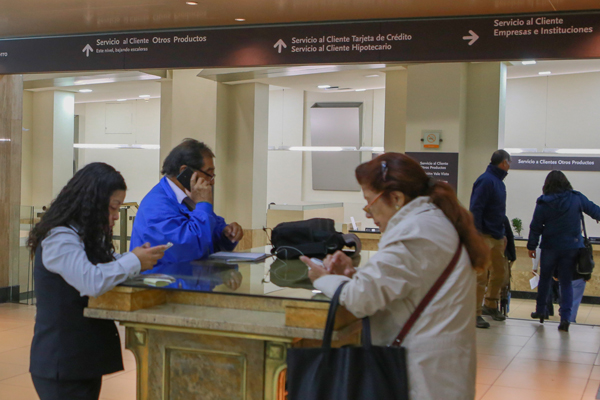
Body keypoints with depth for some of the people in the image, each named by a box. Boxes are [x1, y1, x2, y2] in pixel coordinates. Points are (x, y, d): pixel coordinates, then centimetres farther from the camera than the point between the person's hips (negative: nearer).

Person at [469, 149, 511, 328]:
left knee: (500, 271, 17)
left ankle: (490, 305, 32)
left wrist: (502, 234, 18)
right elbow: (475, 209, -21)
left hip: (497, 237, 10)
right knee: (481, 276, -6)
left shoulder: (498, 181, 14)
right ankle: (475, 313, 1)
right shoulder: (486, 180, -15)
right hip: (484, 237, -10)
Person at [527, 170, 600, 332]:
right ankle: (565, 317, -5)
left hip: (550, 247, -1)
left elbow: (536, 227, -5)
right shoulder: (577, 198, -5)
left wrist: (532, 246, 4)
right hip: (572, 248, 1)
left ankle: (540, 310, 25)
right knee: (566, 282, 5)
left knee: (544, 279, 18)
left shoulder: (543, 203, -8)